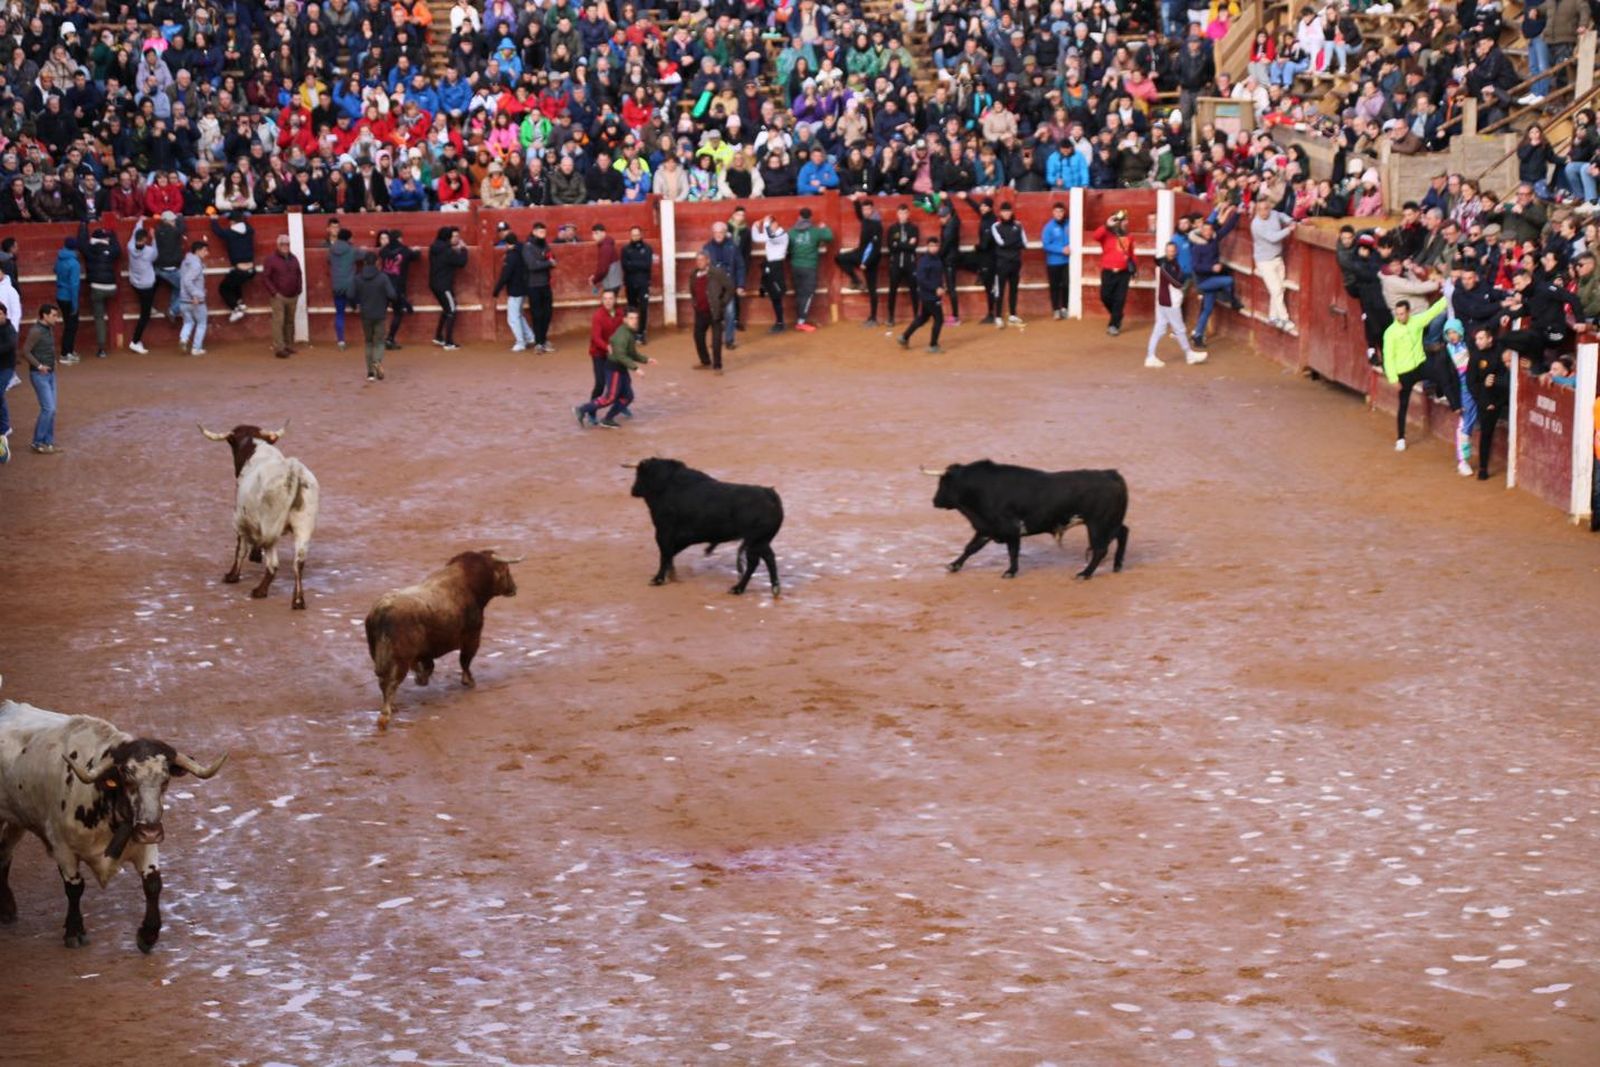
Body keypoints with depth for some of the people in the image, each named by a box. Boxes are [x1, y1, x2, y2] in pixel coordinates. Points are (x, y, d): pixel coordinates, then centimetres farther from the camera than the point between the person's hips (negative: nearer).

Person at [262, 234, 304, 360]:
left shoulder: (293, 259, 11)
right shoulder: (271, 259, -7)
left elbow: (299, 274, 21)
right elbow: (265, 278, -9)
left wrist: (299, 289, 9)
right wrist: (274, 292, -14)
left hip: (293, 297, 6)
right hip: (278, 297, -6)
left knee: (290, 322, 10)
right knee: (279, 322, -10)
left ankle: (289, 346, 19)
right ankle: (279, 349, -12)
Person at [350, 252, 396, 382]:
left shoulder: (358, 278, -5)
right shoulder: (383, 277, -10)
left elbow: (351, 296, -8)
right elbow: (391, 295, -15)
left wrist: (356, 305, 12)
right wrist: (386, 304, 7)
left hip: (365, 315, 2)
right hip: (380, 315, -2)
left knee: (368, 342, 15)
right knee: (379, 341, 6)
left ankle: (371, 372, 12)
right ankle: (378, 361, -25)